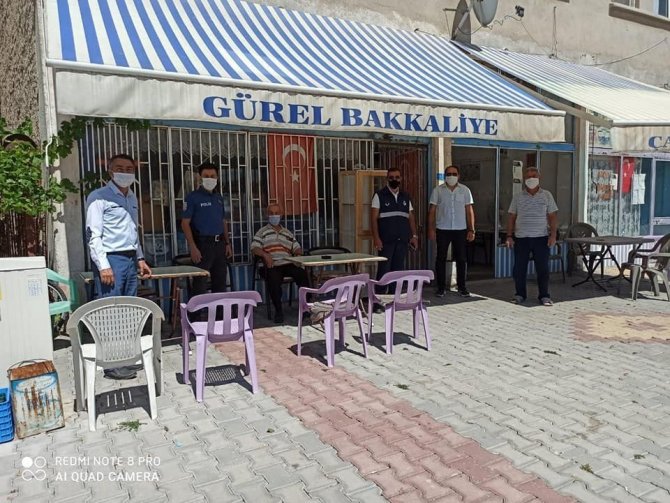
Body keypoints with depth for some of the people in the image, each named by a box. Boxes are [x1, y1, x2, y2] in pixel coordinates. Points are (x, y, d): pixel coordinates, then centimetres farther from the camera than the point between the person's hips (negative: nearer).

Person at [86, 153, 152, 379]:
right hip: (111, 260, -8)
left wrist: (140, 258, 18)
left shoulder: (132, 197, 18)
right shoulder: (99, 197, -7)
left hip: (130, 259, 8)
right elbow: (93, 234, -12)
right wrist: (103, 266, -19)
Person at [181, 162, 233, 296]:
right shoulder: (193, 197, -5)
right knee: (200, 284, -4)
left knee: (220, 281, 12)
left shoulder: (219, 197, 14)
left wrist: (227, 243, 10)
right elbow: (185, 223, -9)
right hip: (203, 244, -6)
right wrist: (193, 247, -17)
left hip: (220, 243, 6)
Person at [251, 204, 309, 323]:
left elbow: (297, 248, 21)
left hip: (288, 264, 3)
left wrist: (298, 253, -5)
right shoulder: (262, 232, 16)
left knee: (302, 274, -28)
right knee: (274, 280, -36)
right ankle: (278, 310, -19)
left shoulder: (288, 233, 27)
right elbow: (254, 248, 2)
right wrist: (265, 254, -18)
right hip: (272, 266, -3)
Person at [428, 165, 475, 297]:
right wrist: (431, 229, -4)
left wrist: (471, 229, 1)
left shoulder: (465, 190, 5)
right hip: (442, 229, -1)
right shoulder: (437, 190, 2)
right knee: (441, 258, 3)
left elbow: (469, 211, 6)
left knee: (461, 259, 3)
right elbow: (432, 211, 2)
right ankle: (441, 287, 12)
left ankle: (461, 287, 13)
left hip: (460, 229, 1)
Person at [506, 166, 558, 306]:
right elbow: (512, 217, 8)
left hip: (541, 237, -1)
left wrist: (553, 234, -5)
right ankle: (520, 294, 16)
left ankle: (544, 296, 12)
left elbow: (553, 216, 5)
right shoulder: (517, 197, 8)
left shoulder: (546, 195, 6)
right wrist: (509, 236, 1)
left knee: (543, 268, 2)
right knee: (519, 268, 3)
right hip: (521, 238, 1)